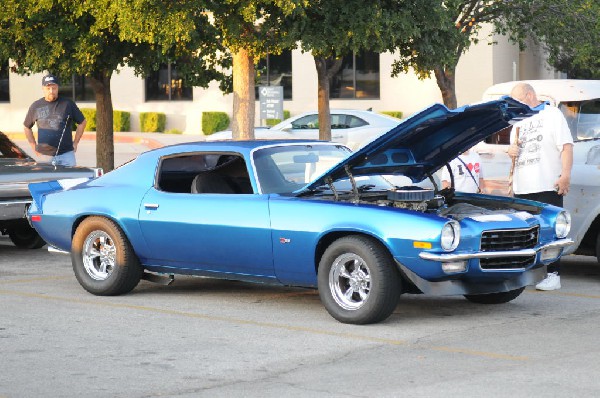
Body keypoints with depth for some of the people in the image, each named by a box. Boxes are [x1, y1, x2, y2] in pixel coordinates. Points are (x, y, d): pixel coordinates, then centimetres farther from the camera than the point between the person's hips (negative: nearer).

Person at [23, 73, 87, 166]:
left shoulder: (68, 104, 3)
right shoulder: (36, 106, 7)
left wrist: (75, 143, 7)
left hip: (66, 154, -1)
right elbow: (27, 127, 18)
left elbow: (82, 122, 11)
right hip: (45, 155, 1)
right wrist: (34, 147, 10)